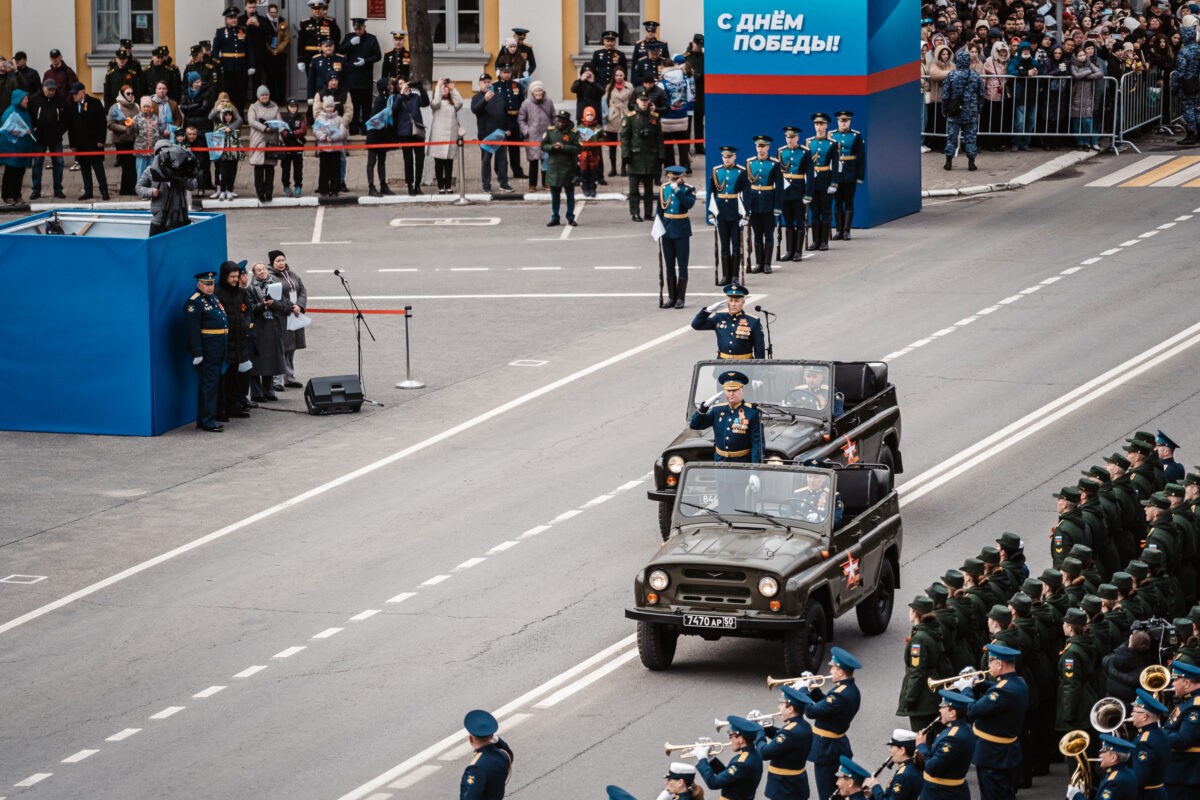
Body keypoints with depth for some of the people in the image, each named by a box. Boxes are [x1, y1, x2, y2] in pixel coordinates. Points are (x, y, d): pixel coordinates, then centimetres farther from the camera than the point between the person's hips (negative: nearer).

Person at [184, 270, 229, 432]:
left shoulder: (214, 300, 17)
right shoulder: (194, 303, -13)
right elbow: (193, 330, -18)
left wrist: (224, 350, 22)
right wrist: (197, 353, -23)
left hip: (217, 350, 10)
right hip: (206, 350, -10)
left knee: (214, 383, 13)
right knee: (209, 384, -9)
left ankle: (203, 419, 21)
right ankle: (208, 421, -6)